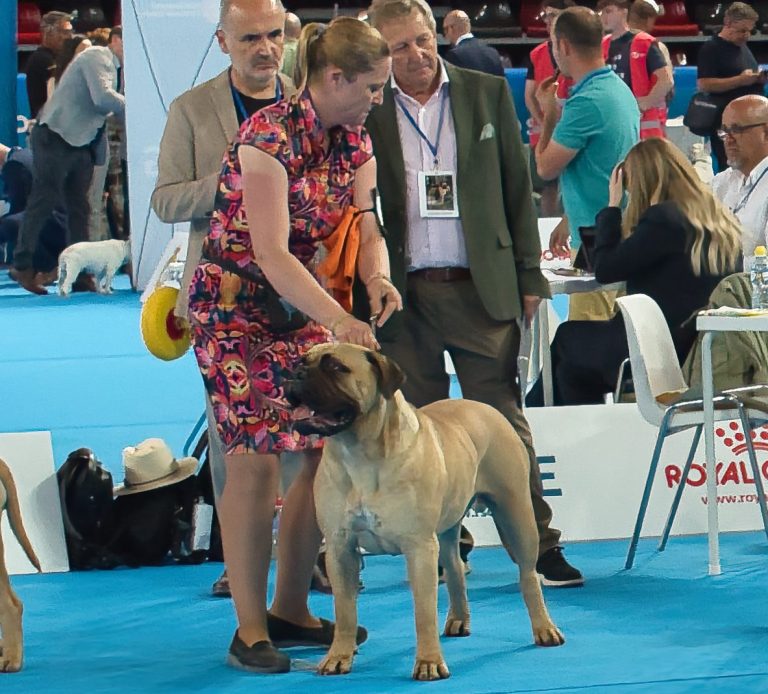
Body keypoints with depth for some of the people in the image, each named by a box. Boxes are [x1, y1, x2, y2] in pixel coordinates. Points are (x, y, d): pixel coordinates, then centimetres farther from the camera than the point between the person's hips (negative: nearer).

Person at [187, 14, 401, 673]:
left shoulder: (354, 142, 2)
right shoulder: (269, 136, -23)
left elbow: (365, 228, 1)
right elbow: (272, 253, -27)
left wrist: (377, 276, -22)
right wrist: (339, 319, -35)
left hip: (303, 302, 8)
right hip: (236, 304, -8)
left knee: (328, 453, 2)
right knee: (255, 459, -11)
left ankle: (291, 609, 15)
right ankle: (250, 630, -4)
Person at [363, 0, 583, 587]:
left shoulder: (488, 93, 5)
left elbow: (518, 189, 8)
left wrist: (529, 276, 4)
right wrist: (366, 292, -2)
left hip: (481, 290, 0)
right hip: (403, 296, 0)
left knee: (503, 420, 0)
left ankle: (540, 547, 5)